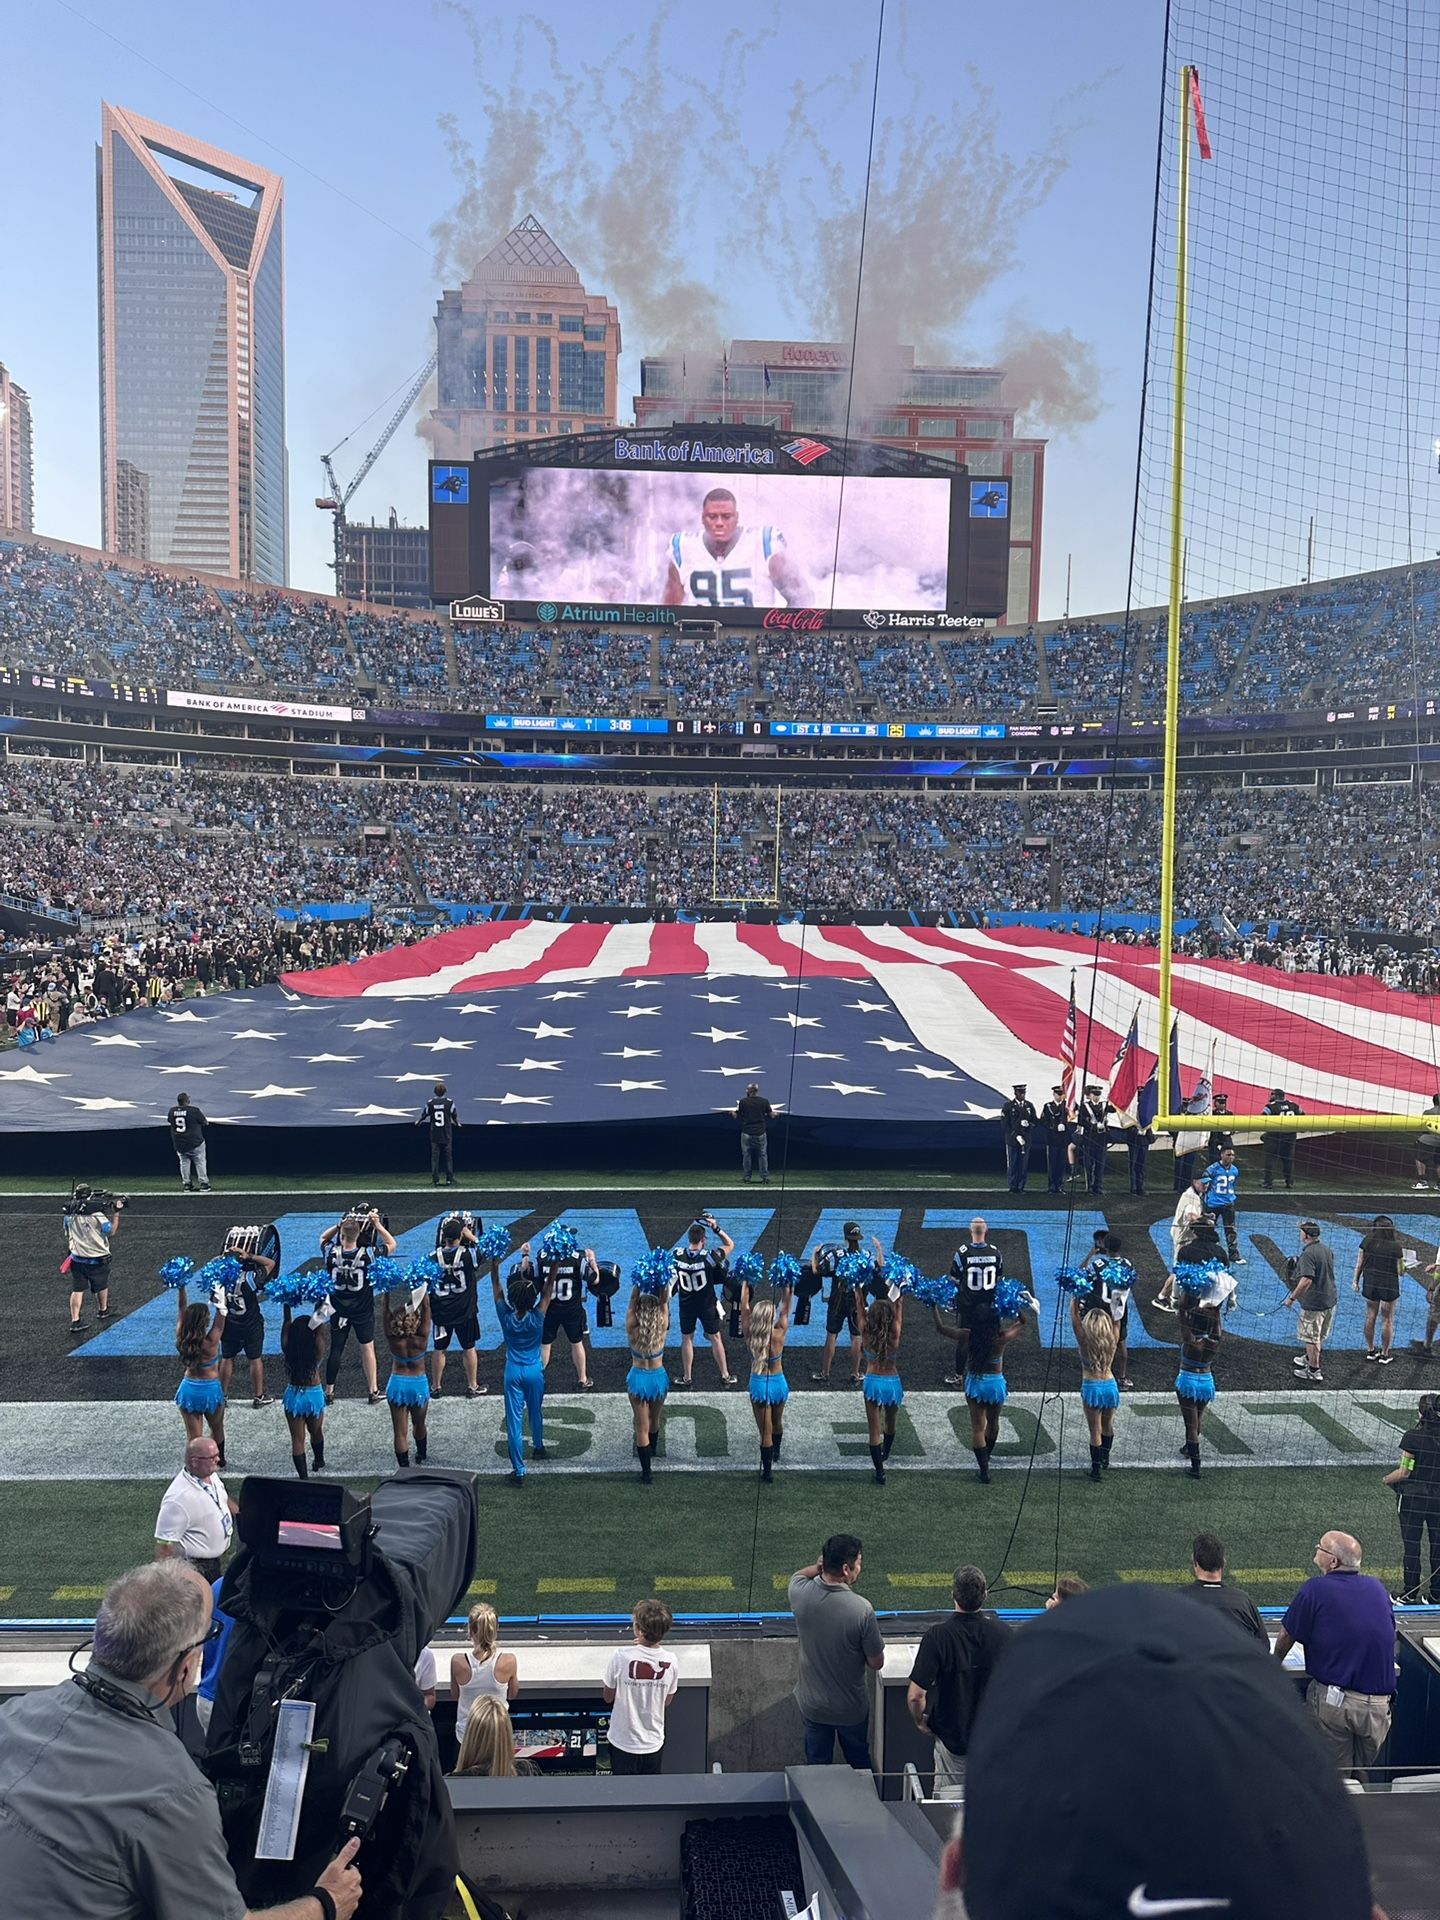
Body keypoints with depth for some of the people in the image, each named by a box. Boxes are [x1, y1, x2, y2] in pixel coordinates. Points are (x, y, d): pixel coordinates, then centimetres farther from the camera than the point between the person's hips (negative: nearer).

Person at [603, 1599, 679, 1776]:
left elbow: (608, 1697, -9)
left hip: (624, 1742, -2)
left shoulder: (621, 1656, -25)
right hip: (654, 1743, 2)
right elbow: (667, 1702, 0)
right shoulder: (671, 1662, -17)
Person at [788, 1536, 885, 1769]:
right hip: (851, 1708, -2)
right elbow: (876, 1664, -17)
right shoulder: (862, 1610, -31)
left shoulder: (800, 1593, -21)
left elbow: (799, 1574, 7)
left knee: (816, 1764, 24)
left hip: (811, 1703, 2)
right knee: (859, 1762, 27)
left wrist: (820, 1566, -11)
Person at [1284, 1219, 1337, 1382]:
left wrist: (1292, 1298, -21)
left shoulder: (1308, 1254, -23)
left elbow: (1306, 1280, -30)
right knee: (1320, 1336, 24)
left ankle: (1314, 1370, 15)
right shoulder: (1326, 1249, 4)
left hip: (1313, 1303, -9)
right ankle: (1309, 1358, 42)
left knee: (1311, 1338, 6)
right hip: (1330, 1300, 9)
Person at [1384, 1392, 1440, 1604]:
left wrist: (1387, 1479, 4)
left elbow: (1404, 1472, -14)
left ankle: (1411, 1593, 13)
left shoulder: (1412, 1437, -16)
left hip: (1412, 1499, -3)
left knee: (1411, 1546, 7)